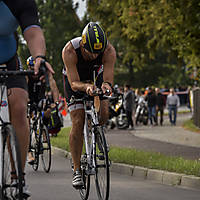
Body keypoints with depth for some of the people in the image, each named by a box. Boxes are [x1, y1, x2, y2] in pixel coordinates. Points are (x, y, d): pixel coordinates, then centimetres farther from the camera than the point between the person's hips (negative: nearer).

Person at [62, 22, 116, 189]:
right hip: (75, 81, -2)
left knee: (103, 115, -20)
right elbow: (74, 83, -37)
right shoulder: (70, 50, -36)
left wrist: (106, 84, -59)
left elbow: (108, 77, -35)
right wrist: (86, 87, -58)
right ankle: (77, 170, -9)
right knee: (78, 123, -15)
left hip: (96, 78, 2)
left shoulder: (109, 51, -31)